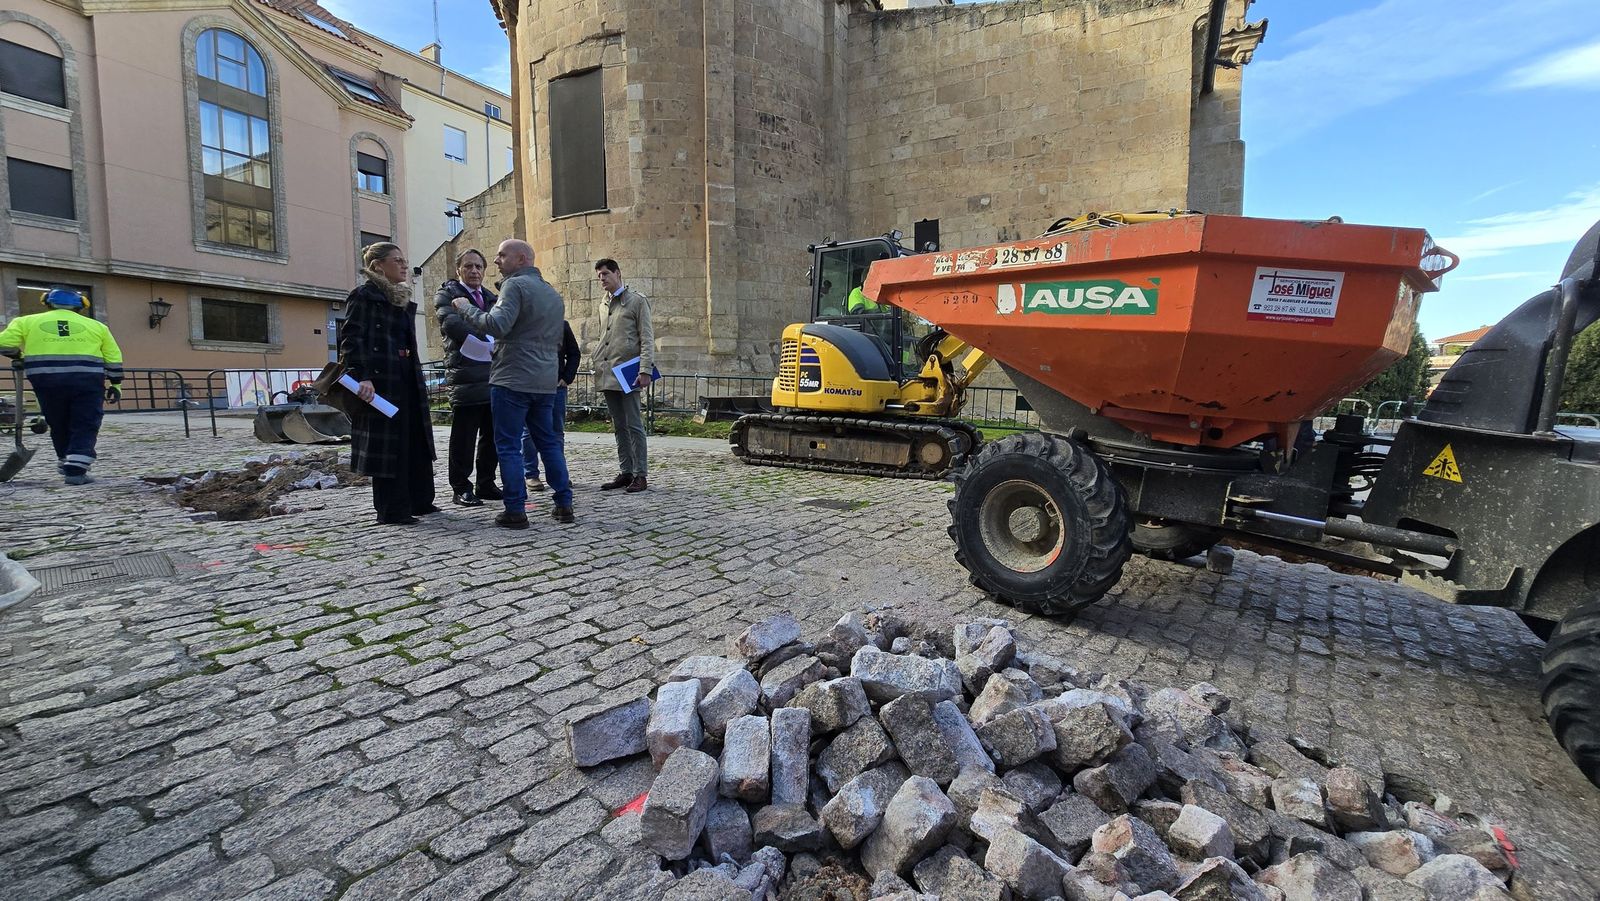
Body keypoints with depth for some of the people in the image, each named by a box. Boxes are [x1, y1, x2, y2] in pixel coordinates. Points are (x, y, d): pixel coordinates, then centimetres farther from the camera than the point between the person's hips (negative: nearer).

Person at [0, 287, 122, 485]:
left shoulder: (27, 321, 10)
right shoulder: (95, 325, 10)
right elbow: (113, 358, 9)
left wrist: (18, 355, 23)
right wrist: (115, 383, 16)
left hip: (46, 380, 1)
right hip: (87, 380, -1)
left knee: (58, 425, 18)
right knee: (85, 426, 1)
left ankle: (65, 463, 30)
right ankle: (75, 469, -8)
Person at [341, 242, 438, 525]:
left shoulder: (403, 299, 19)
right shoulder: (364, 296, -6)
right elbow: (351, 339, -14)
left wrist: (416, 377, 19)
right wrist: (361, 376, -24)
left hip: (407, 380, 9)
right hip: (380, 381, -9)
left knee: (416, 440, 12)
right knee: (386, 444, -4)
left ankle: (419, 501, 22)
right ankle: (391, 510, 3)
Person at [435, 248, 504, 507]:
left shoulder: (491, 297, 21)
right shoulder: (447, 294, 2)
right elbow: (450, 321, -17)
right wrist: (487, 341, -28)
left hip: (494, 377, 6)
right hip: (465, 377, -6)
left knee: (492, 437, 11)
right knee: (463, 438, 0)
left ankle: (486, 485, 21)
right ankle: (461, 488, 9)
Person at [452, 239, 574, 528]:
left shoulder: (515, 285, -8)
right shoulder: (553, 293, 19)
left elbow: (497, 325, -21)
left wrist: (467, 309, -8)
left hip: (512, 380, -8)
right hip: (546, 382, 8)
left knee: (508, 446, -1)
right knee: (549, 442, 12)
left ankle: (515, 511, 1)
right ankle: (564, 504, 12)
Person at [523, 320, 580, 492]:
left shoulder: (562, 326, 7)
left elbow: (574, 354, 12)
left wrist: (567, 378, 1)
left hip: (557, 386, 3)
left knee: (558, 432, 7)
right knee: (529, 432, 2)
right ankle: (531, 475, 11)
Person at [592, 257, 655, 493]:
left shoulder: (637, 301, 0)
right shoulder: (605, 304, 19)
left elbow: (647, 339, -7)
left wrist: (645, 370, -17)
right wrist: (597, 364, 12)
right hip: (607, 374, 7)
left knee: (634, 425, -5)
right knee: (619, 426, 9)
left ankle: (641, 475, 0)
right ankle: (626, 472, 15)